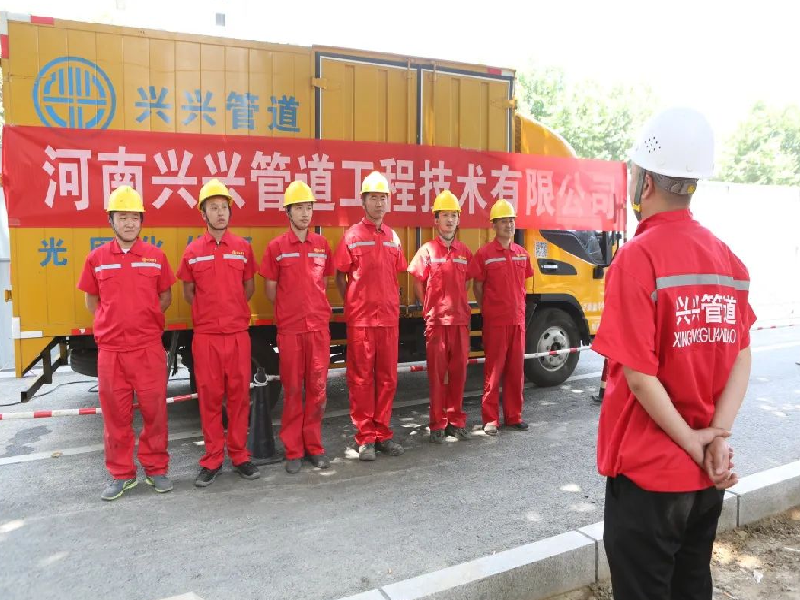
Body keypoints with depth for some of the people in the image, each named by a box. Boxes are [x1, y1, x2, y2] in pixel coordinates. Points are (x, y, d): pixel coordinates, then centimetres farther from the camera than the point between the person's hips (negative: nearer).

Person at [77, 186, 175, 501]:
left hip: (149, 348, 0)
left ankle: (156, 469, 20)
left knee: (154, 410, 4)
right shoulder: (96, 258, 4)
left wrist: (144, 319, 1)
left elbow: (165, 298, 11)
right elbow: (91, 301, 13)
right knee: (116, 413, 8)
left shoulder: (156, 256, 3)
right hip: (110, 349, 1)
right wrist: (114, 322, 3)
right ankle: (122, 474, 22)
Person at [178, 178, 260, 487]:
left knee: (239, 395, 6)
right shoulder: (193, 251, 2)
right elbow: (188, 292, 11)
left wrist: (233, 309, 6)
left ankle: (240, 456, 19)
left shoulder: (243, 247, 3)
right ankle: (212, 460, 18)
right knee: (209, 397, 6)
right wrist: (209, 311, 5)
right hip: (205, 336, 0)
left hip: (238, 334, 1)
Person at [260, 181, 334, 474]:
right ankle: (293, 451, 15)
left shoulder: (322, 244, 7)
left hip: (319, 326, 3)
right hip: (289, 329, -2)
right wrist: (291, 310, 7)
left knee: (317, 387, 7)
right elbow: (270, 290, 4)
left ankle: (314, 446, 20)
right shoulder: (276, 247, -2)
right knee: (292, 390, 4)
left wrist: (314, 307, 10)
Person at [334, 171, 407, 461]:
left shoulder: (393, 237, 11)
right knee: (361, 378, 2)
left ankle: (383, 433, 21)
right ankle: (365, 437, 12)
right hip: (360, 320, -4)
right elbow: (340, 276, 2)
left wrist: (394, 304, 10)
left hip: (389, 318, 5)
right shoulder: (352, 236, -2)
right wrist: (351, 306, 0)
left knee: (387, 378, 9)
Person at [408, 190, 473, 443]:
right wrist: (430, 308, 2)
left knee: (459, 371, 8)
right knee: (437, 372, 2)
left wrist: (459, 305, 11)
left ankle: (456, 421, 20)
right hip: (436, 320, -3)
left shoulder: (465, 252, 9)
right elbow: (418, 283, 4)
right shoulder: (428, 250, -1)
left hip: (461, 319, 4)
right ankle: (437, 424, 11)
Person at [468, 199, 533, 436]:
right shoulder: (484, 253, -6)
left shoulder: (522, 254, 10)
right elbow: (477, 287, 0)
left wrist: (519, 309, 14)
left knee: (516, 369, 11)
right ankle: (490, 419, 9)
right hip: (495, 321, -5)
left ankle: (513, 416, 23)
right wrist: (486, 311, 2)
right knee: (493, 370, 0)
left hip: (518, 320, 5)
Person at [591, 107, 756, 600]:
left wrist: (693, 443, -10)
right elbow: (742, 358, 1)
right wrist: (717, 439, -4)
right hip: (707, 472, 7)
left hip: (649, 468, -7)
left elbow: (639, 373, -21)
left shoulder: (638, 257, -18)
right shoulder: (726, 257, 3)